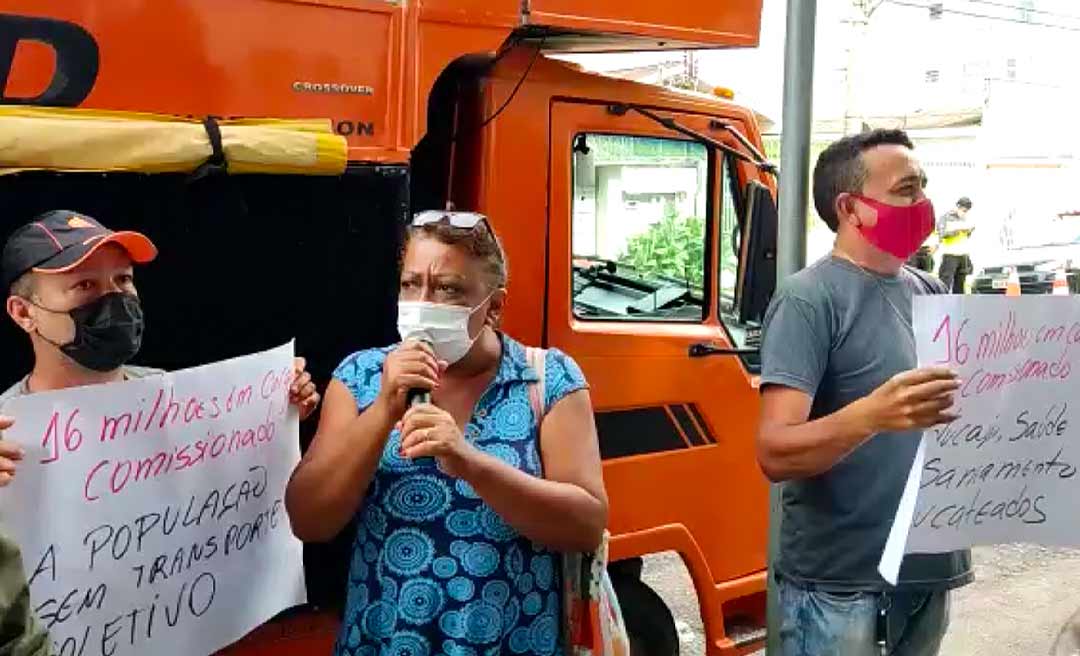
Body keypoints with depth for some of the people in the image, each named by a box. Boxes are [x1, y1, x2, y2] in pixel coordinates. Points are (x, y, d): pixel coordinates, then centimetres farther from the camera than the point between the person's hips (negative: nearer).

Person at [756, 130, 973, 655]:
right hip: (839, 583, -7)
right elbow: (774, 453, -21)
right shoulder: (809, 299, -13)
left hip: (927, 571, 7)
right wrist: (872, 414, -36)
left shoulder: (930, 294, 8)